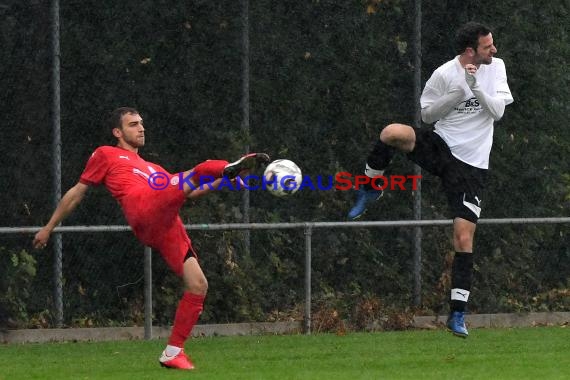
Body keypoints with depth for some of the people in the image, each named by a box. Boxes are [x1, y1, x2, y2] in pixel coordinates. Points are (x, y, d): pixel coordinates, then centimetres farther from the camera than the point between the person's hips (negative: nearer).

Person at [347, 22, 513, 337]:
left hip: (471, 165, 1)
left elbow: (498, 112, -6)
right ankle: (369, 190, -5)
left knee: (464, 237, -6)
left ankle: (457, 314, 2)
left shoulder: (496, 68, 2)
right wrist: (458, 93, -15)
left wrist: (476, 88, -21)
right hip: (439, 145, -1)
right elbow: (427, 113, 0)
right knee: (392, 133, -31)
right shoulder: (444, 74, -7)